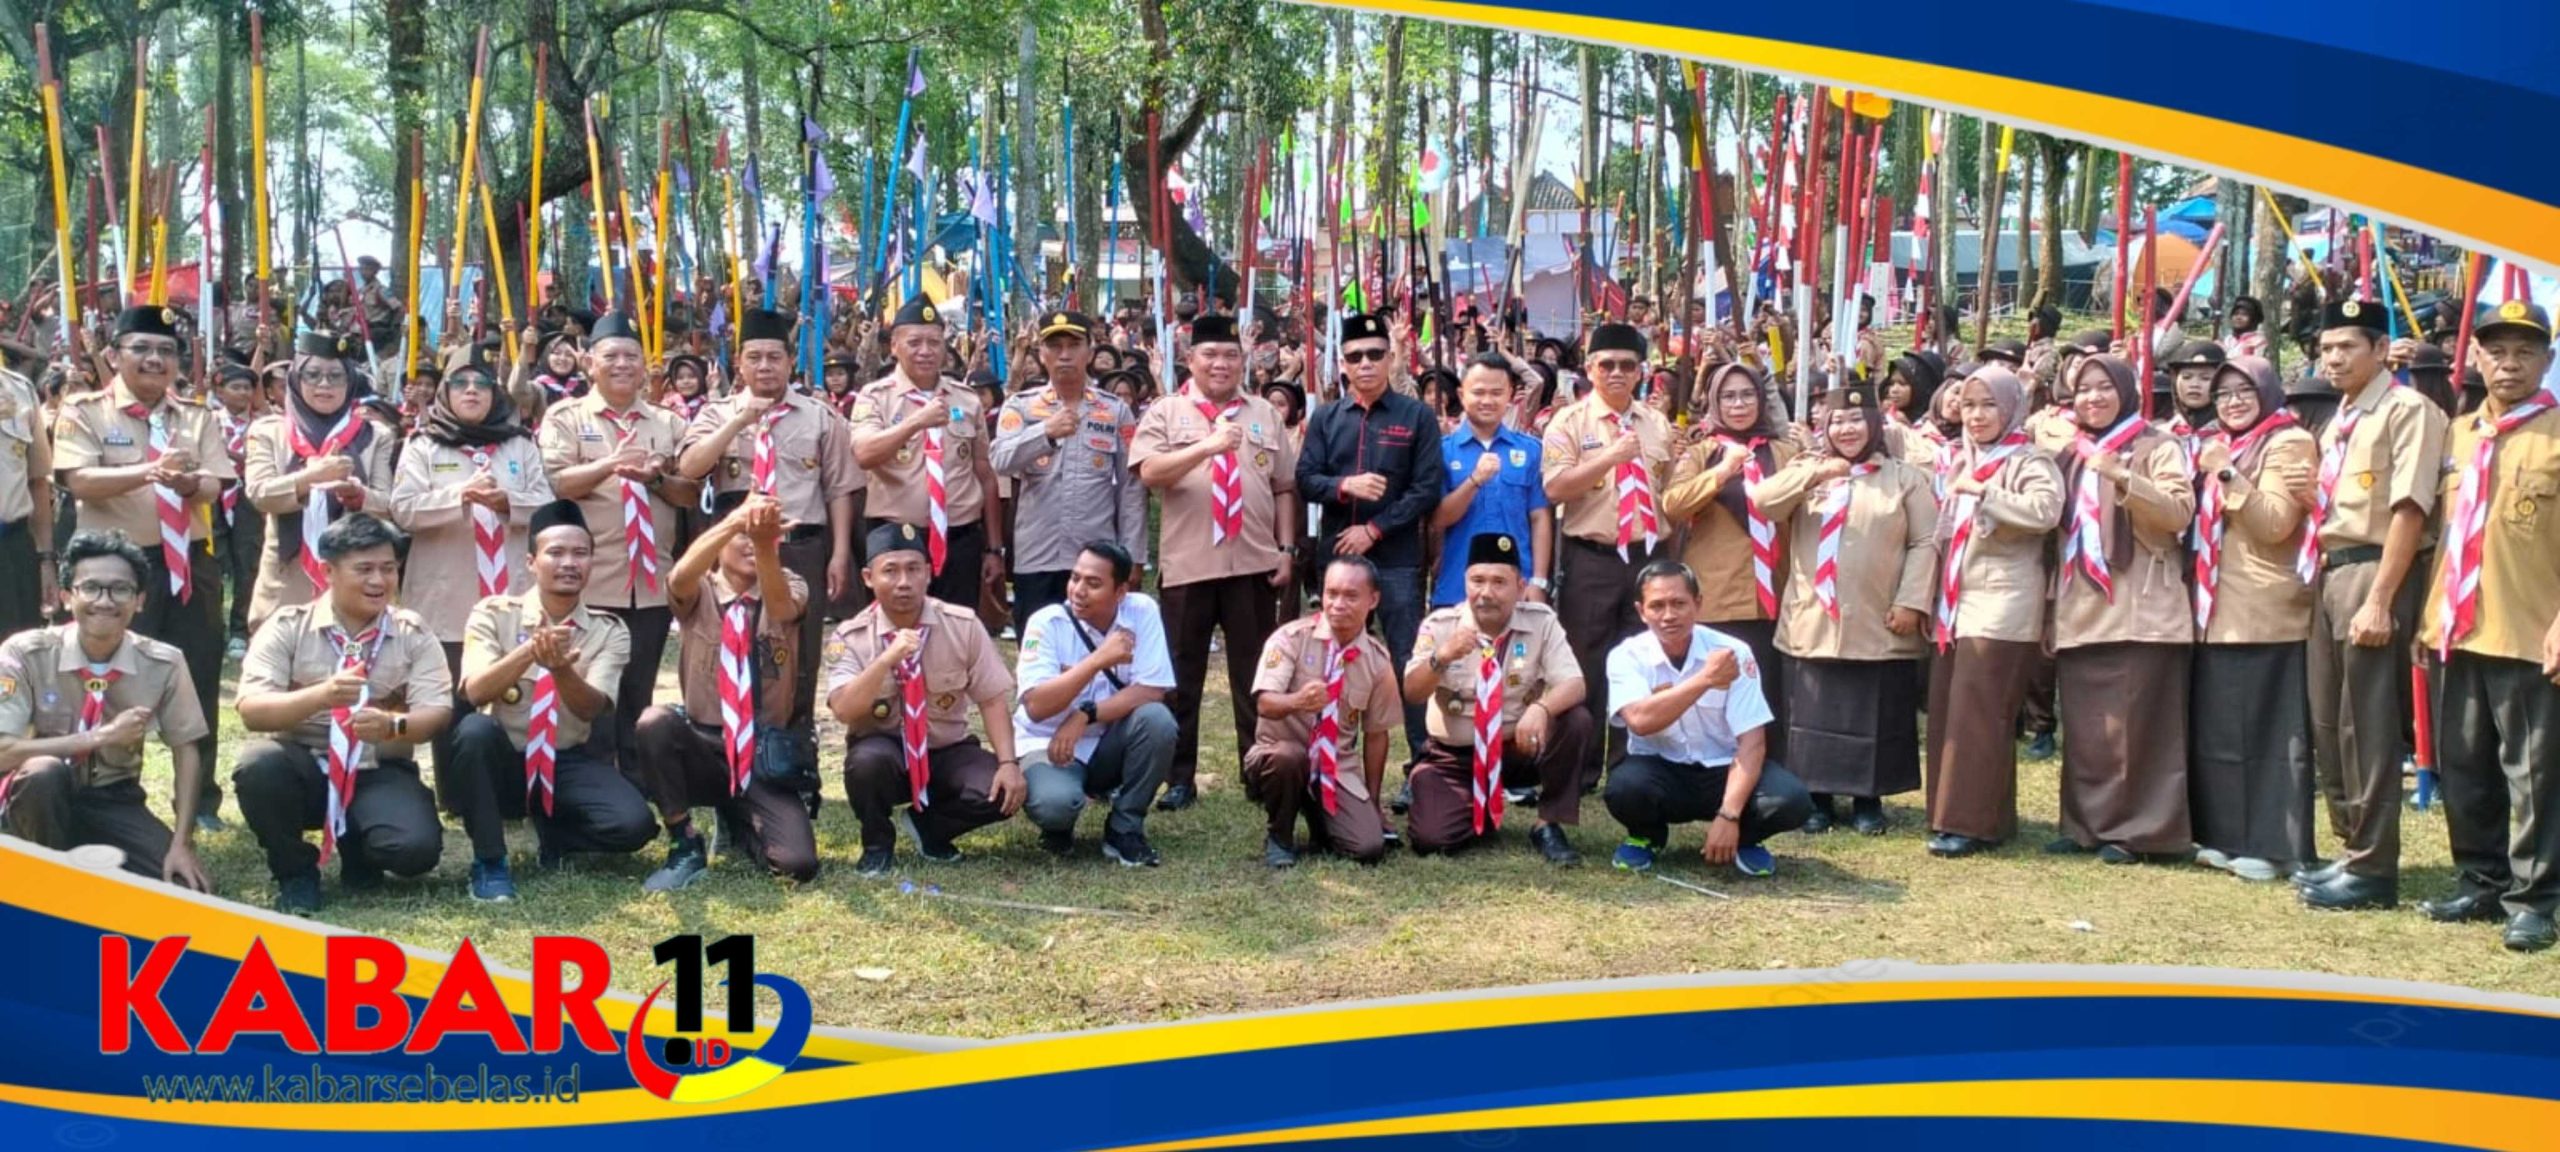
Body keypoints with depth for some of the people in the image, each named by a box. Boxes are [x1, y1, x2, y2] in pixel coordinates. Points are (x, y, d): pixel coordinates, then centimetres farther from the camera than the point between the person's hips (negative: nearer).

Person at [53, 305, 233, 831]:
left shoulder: (197, 417, 9)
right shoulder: (84, 411, -2)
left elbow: (213, 486, -3)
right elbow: (81, 481, -15)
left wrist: (188, 482, -27)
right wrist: (150, 472, -30)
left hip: (188, 561, 4)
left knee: (199, 681, 9)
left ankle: (201, 798, 23)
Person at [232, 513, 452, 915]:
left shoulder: (413, 634, 2)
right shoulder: (288, 626, -2)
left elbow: (436, 714, -8)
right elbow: (251, 710, -13)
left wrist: (393, 726, -32)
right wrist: (320, 695, -33)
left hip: (380, 773, 0)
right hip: (303, 767, 0)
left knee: (416, 847, -29)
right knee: (257, 765, -34)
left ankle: (357, 850, 11)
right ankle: (295, 872, -5)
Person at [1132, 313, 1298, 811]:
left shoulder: (1264, 414, 11)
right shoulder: (1166, 413, 3)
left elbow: (1284, 488, 12)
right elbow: (1149, 472, -12)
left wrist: (1286, 549, 4)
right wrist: (1206, 446, -23)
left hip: (1254, 563, 2)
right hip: (1187, 563, -2)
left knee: (1255, 675, 7)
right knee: (1182, 676, 5)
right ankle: (1180, 778, 13)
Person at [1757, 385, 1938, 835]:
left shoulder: (1904, 477, 5)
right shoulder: (1807, 471, 12)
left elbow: (1925, 544, -1)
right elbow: (1766, 504, -5)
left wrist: (1911, 602, -10)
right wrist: (1815, 473, -15)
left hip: (1879, 625, -2)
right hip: (1814, 621, 2)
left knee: (1874, 716, 3)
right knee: (1816, 713, 5)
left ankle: (1868, 800, 13)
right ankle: (1818, 798, 13)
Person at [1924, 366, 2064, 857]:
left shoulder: (2028, 462, -6)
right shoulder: (1963, 463, 18)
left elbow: (2045, 510, -26)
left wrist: (1983, 493, -22)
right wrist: (1936, 601, 21)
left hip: (2001, 609, -8)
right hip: (1956, 606, 8)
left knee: (1977, 716, -9)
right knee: (1946, 713, 7)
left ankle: (1970, 823, -5)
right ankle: (1954, 816, 15)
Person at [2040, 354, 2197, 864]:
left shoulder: (2157, 447, 0)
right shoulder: (2070, 452, 18)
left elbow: (2180, 511, -14)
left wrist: (2121, 478, -25)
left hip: (2139, 609, -6)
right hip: (2079, 610, 6)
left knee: (2133, 725, -7)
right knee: (2083, 728, 5)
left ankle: (2136, 830, -1)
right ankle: (2087, 825, 13)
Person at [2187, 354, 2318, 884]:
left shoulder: (2289, 444, -6)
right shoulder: (2219, 446, 19)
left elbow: (2276, 523, -16)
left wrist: (2229, 477, -23)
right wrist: (2205, 477, 6)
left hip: (2265, 611, -8)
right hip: (2217, 609, 8)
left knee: (2267, 730, -6)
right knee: (2216, 727, 9)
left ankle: (2273, 845, -3)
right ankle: (2226, 835, 16)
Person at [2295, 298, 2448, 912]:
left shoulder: (2406, 410, -8)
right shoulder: (2339, 422, 18)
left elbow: (2408, 510, -16)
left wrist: (2380, 601, -20)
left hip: (2374, 571, -9)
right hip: (2329, 572, 9)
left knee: (2367, 727, -6)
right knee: (2328, 724, 12)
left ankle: (2373, 868, 1)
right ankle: (2352, 850, 22)